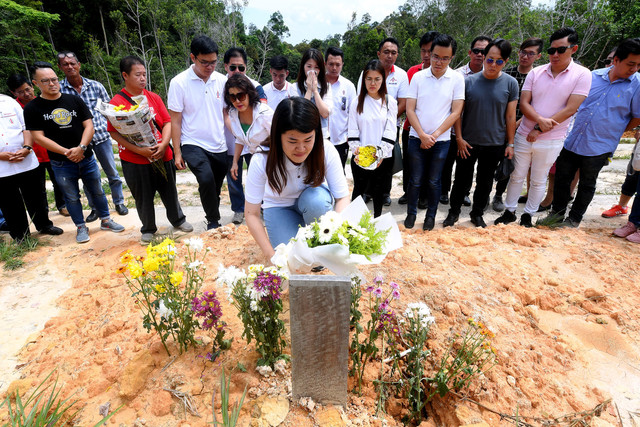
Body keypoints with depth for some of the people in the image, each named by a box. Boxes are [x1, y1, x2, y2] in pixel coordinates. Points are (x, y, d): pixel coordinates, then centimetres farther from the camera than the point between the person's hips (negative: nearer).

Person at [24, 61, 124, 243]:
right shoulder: (32, 108, -2)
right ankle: (81, 227, 23)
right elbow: (38, 137, -6)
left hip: (86, 158, 1)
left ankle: (105, 220, 27)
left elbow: (89, 125, -2)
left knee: (97, 191, 12)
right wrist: (66, 152, -16)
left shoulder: (74, 100, 3)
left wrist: (81, 148, -16)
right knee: (72, 197, 9)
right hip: (61, 164, -1)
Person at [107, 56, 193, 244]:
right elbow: (114, 132, -8)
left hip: (163, 156, 3)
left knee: (169, 192, 14)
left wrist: (163, 144, -14)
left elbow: (167, 122, 3)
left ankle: (178, 219, 35)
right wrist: (139, 150, -20)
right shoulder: (116, 102, -5)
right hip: (134, 161, -2)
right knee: (143, 198, 9)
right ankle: (148, 229, 28)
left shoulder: (154, 97, 7)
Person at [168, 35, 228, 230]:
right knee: (207, 179, -25)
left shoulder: (222, 80, 5)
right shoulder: (179, 82, -5)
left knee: (215, 188, 11)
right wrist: (177, 153, -6)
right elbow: (175, 121, -3)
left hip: (219, 146, 4)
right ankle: (213, 221, -5)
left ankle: (212, 220, 35)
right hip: (193, 144, -3)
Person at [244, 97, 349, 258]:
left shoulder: (327, 151, -27)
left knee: (317, 199, -35)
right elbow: (252, 213, -22)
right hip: (280, 206, -1)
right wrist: (272, 255, -28)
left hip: (314, 200, 1)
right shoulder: (261, 161, -29)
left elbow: (343, 198, -22)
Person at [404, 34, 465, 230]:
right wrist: (422, 135, -10)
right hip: (417, 138, 0)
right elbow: (410, 110, -1)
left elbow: (456, 112, -2)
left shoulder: (457, 79, 1)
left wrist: (434, 135, -10)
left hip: (441, 139, 0)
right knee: (415, 179, 5)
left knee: (433, 181, 8)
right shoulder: (418, 77, 2)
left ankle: (431, 215, 24)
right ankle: (411, 213, 22)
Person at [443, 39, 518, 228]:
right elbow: (458, 112, -2)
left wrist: (510, 144, 1)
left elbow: (510, 116, 2)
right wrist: (459, 138, -7)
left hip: (495, 144, 2)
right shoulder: (469, 81, -4)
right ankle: (453, 212, 25)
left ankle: (477, 214, 31)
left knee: (485, 182, 13)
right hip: (468, 142, -1)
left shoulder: (510, 83, -1)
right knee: (462, 180, 7)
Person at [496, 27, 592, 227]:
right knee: (516, 176, 10)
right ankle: (509, 212, 24)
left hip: (551, 141, -2)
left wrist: (539, 129, -15)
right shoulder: (536, 72, 2)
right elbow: (523, 103, -3)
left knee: (538, 181, 10)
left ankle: (528, 216, 23)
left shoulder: (582, 75, -5)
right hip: (524, 135, 2)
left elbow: (570, 109, -12)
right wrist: (540, 119, -20)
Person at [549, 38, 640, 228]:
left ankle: (574, 219, 26)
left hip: (599, 147, -2)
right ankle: (557, 212, 27)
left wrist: (613, 131, 4)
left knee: (587, 185, 12)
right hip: (571, 140, 2)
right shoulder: (593, 76, 1)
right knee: (562, 178, 10)